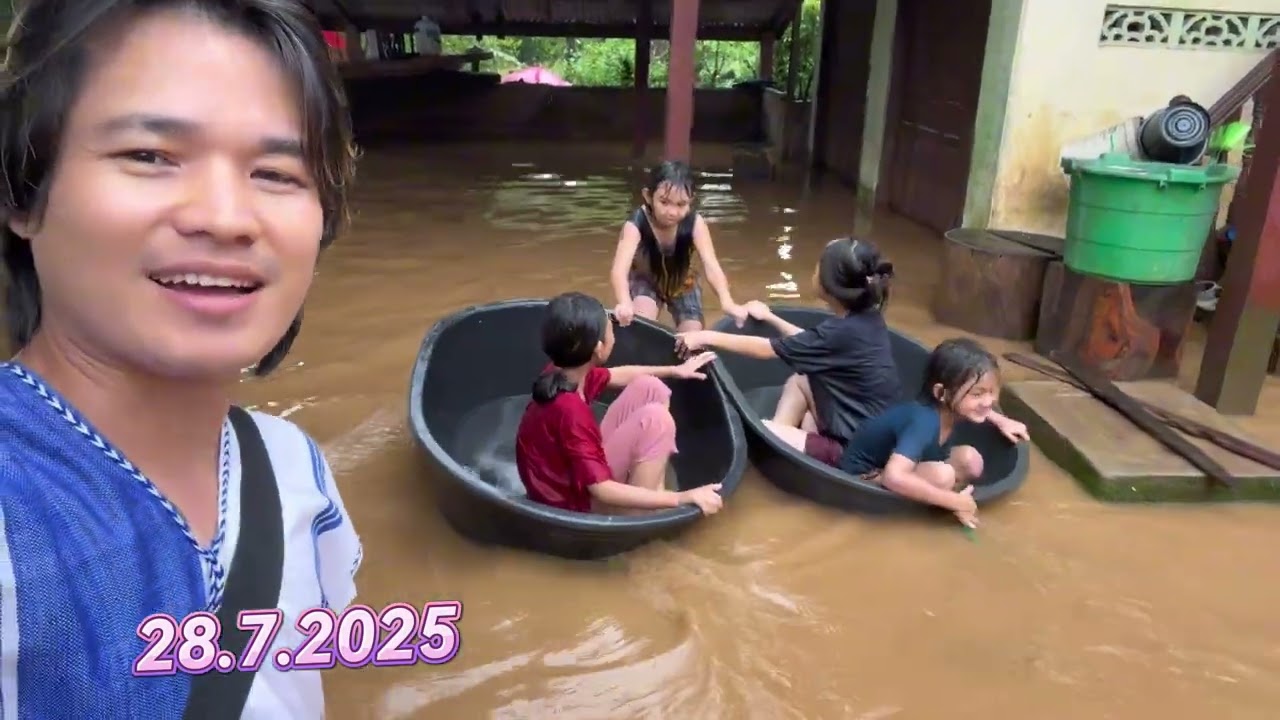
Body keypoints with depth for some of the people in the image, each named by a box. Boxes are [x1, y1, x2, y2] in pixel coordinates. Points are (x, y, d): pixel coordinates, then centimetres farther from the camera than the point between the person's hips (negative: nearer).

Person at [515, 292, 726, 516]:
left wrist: (675, 370, 24)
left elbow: (618, 376, 17)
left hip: (575, 469, 9)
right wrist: (685, 498, -32)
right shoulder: (570, 409, -34)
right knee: (656, 419, -23)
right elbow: (603, 490, -33)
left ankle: (655, 492, 4)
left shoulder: (567, 373, -6)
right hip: (575, 500, -9)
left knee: (649, 388, 3)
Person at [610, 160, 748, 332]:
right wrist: (625, 303, -70)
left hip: (682, 285, 2)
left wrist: (727, 302, -59)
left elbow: (712, 266, -40)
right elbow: (619, 270, -48)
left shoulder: (695, 223, -31)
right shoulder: (636, 224, -36)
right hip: (646, 281, -2)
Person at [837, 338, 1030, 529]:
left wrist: (1001, 421, 3)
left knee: (971, 461, -6)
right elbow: (894, 477, -49)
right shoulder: (924, 422, -36)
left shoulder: (948, 408, -11)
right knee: (942, 475, -30)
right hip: (864, 475, -8)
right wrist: (954, 502, -40)